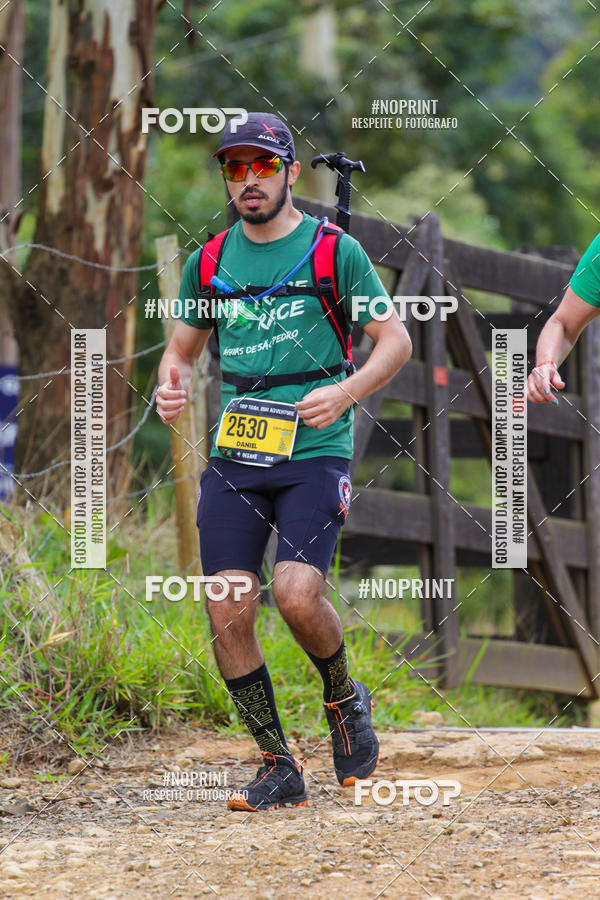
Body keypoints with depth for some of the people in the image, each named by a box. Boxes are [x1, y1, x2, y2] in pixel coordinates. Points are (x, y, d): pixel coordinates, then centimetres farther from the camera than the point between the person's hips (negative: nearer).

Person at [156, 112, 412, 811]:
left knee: (296, 593, -22)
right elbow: (182, 347, 22)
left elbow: (395, 340, 1)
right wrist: (170, 385, -1)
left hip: (314, 453, -4)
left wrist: (345, 392, -17)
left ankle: (344, 698, 10)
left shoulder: (335, 250, 0)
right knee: (228, 612, -6)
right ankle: (278, 769, 6)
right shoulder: (210, 261, 11)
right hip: (233, 457, 4)